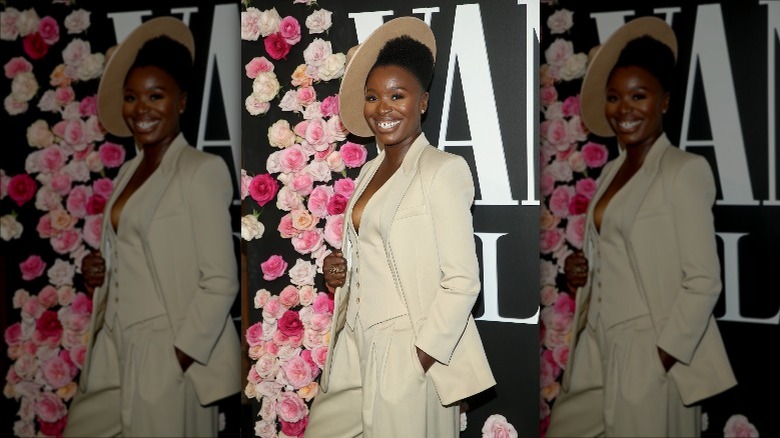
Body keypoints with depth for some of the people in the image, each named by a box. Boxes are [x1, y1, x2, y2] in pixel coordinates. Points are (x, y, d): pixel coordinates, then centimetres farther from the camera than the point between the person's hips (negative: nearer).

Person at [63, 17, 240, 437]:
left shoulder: (202, 170, -10)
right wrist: (98, 271, 3)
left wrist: (180, 356, -16)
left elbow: (220, 280, -14)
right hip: (113, 350, 7)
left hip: (169, 355, -7)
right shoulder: (129, 171, 12)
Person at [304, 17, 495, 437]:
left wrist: (421, 357, -17)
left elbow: (462, 280, -14)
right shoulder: (370, 171, 12)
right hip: (355, 350, 7)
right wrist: (338, 270, 4)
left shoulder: (443, 170, -11)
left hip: (411, 356, -7)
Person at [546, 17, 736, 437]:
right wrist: (581, 270, 2)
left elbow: (703, 280, -14)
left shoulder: (685, 170, -11)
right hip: (596, 351, 7)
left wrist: (663, 356, -17)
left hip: (650, 356, -7)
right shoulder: (611, 171, 11)